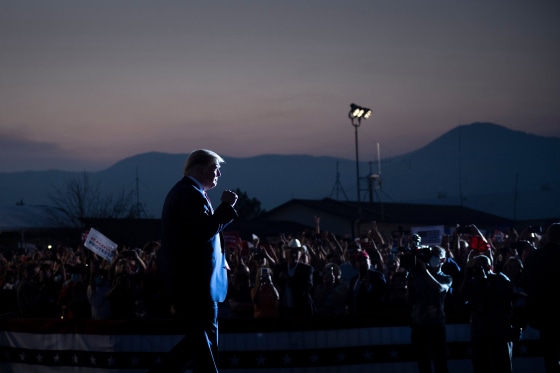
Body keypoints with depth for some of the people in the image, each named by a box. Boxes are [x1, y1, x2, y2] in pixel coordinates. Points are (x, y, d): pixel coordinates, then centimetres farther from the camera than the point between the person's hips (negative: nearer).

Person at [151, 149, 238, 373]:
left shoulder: (184, 192, 19)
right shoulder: (191, 193, -14)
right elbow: (205, 231, -25)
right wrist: (226, 206, -16)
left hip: (188, 278, 11)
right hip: (195, 281, -11)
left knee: (199, 337, 13)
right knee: (205, 338, -6)